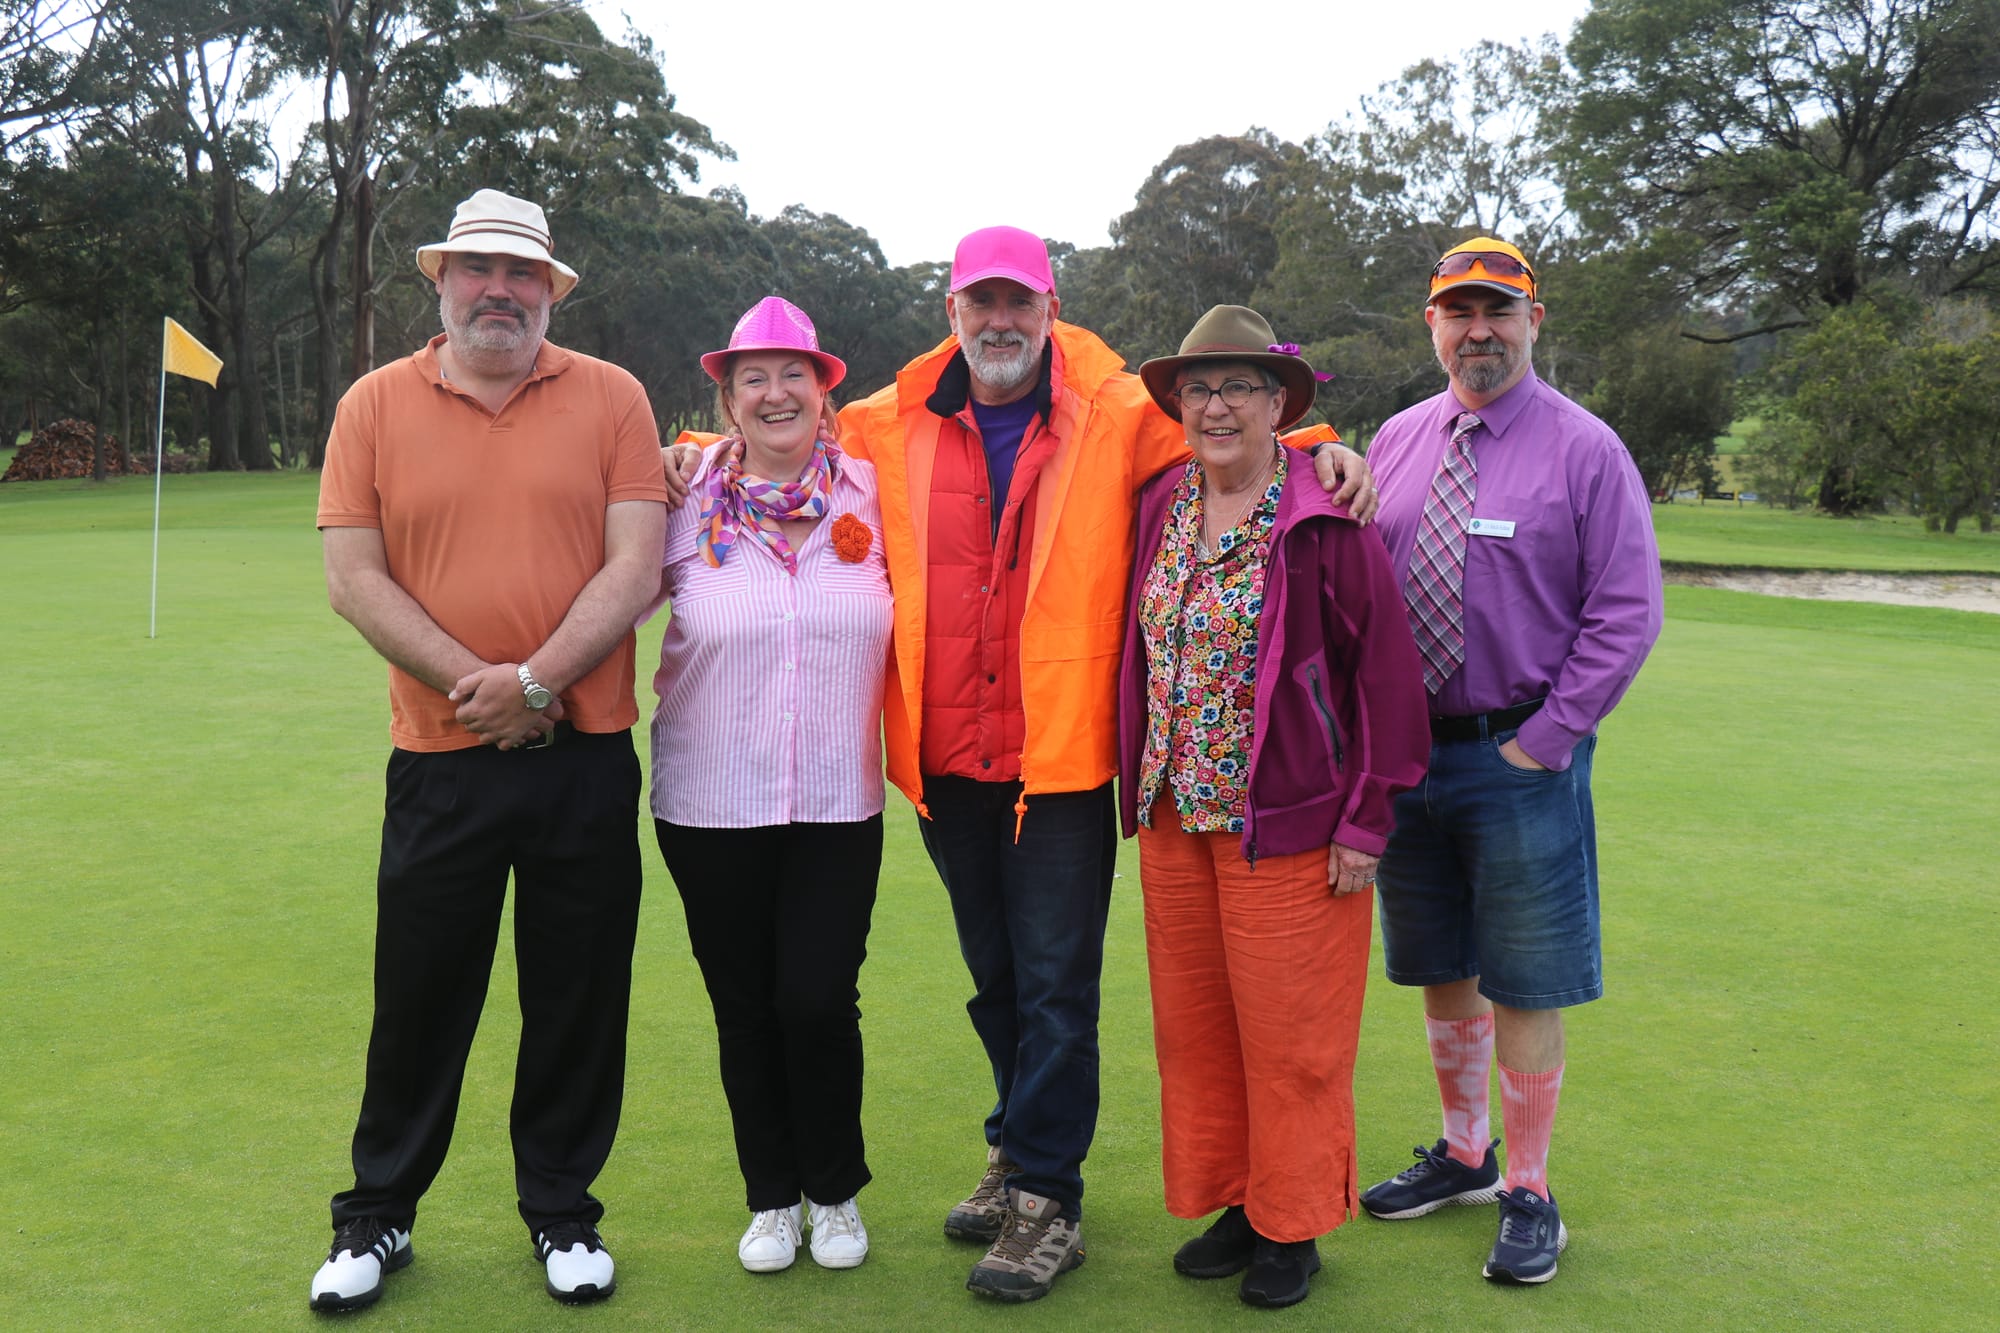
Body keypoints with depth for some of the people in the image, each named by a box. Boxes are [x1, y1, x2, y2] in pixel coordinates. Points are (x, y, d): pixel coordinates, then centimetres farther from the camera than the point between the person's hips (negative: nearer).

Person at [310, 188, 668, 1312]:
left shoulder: (611, 398, 2)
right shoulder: (377, 406, 4)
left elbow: (635, 566, -6)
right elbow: (354, 577, -3)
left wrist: (538, 681, -14)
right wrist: (473, 682, -13)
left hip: (586, 757, 0)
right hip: (441, 758, 0)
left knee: (579, 997, 10)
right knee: (420, 995, 9)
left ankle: (563, 1213, 28)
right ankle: (379, 1215, 29)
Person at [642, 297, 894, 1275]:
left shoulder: (870, 494, 0)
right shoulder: (687, 505, -2)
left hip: (839, 801, 0)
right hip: (709, 802, 0)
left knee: (819, 1003, -3)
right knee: (744, 1010, 10)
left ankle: (835, 1192, 24)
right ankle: (771, 1197, 31)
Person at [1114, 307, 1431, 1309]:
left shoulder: (1324, 521, -11)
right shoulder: (1159, 508, 6)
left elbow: (1386, 675, -9)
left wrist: (1366, 821, -10)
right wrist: (1138, 791, 11)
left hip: (1288, 827, -5)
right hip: (1174, 818, 6)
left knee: (1289, 1038, 6)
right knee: (1193, 1027, 13)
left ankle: (1293, 1227, 24)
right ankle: (1233, 1205, 31)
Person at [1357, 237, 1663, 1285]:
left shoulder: (1584, 449, -5)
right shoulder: (1396, 443, 8)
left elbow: (1626, 614, -8)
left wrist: (1541, 741, -12)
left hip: (1523, 760, -4)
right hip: (1408, 755, 5)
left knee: (1525, 985, 2)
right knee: (1442, 972, 16)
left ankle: (1528, 1195, 18)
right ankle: (1464, 1154, 34)